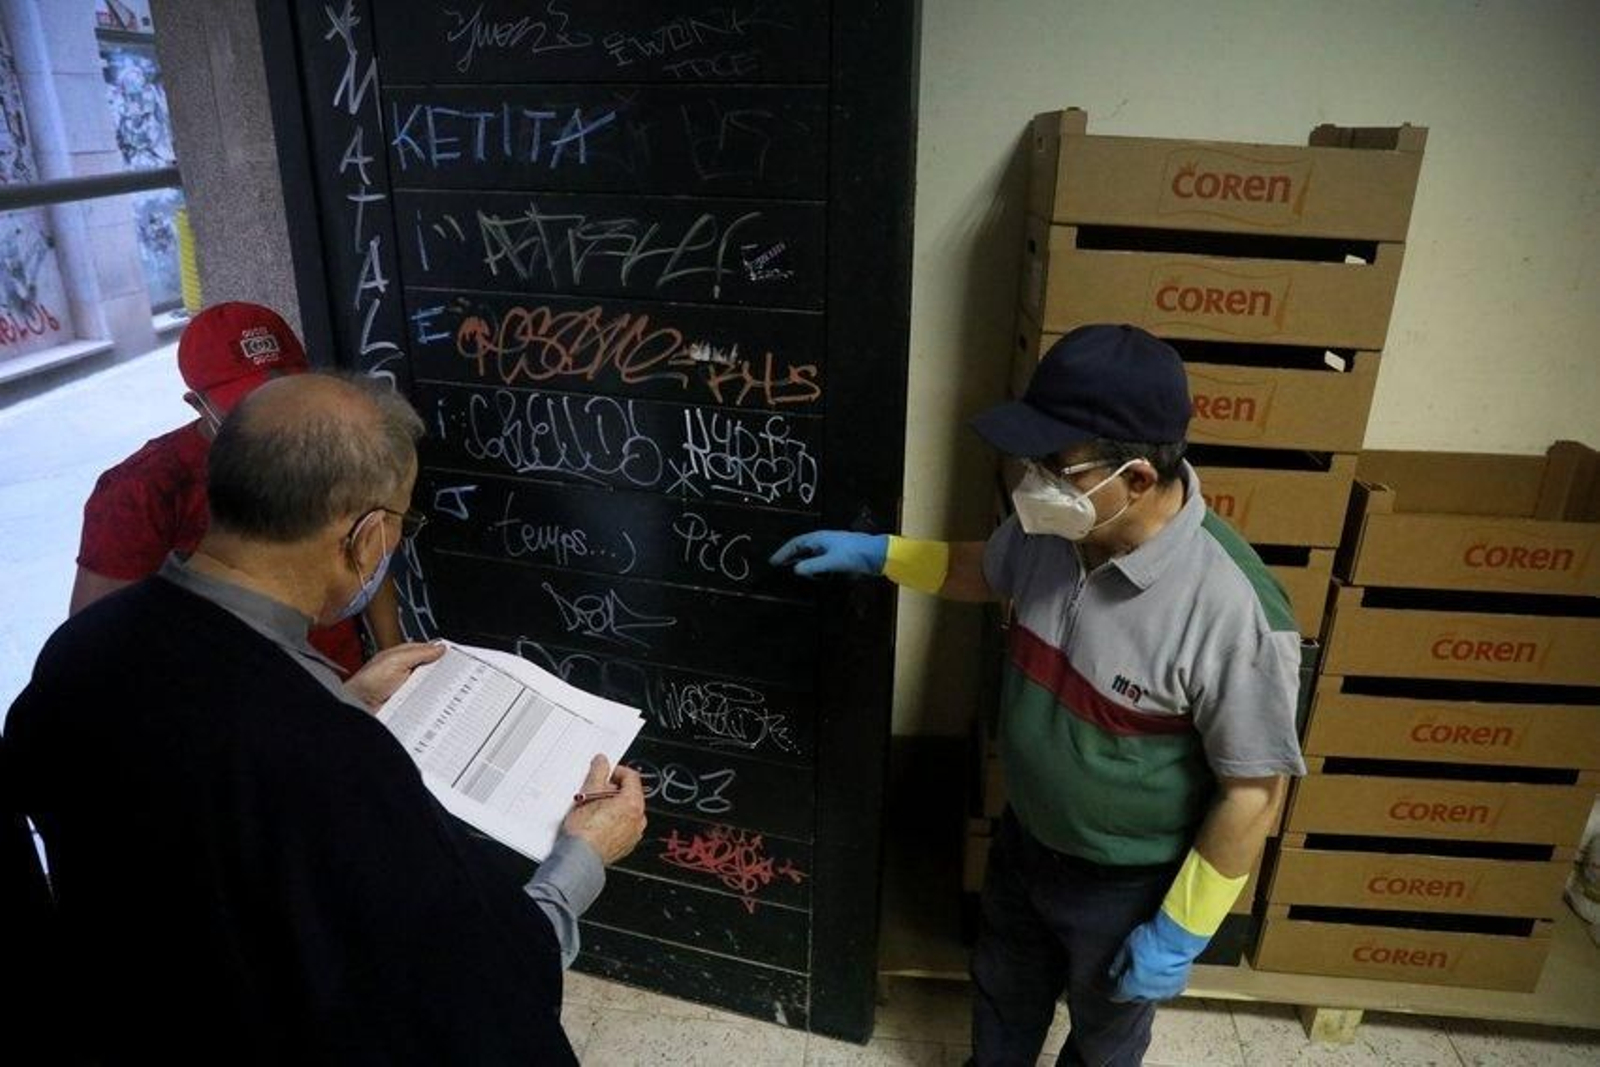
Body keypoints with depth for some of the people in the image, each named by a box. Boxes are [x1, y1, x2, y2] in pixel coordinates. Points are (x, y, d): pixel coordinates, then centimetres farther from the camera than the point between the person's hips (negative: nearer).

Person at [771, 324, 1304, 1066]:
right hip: (1025, 841, 5)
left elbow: (1254, 790, -24)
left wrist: (1181, 931, -16)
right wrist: (877, 553, -2)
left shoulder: (1232, 612, -35)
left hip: (1128, 885, -5)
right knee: (1002, 996, 31)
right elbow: (986, 571, 8)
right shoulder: (1052, 528, -17)